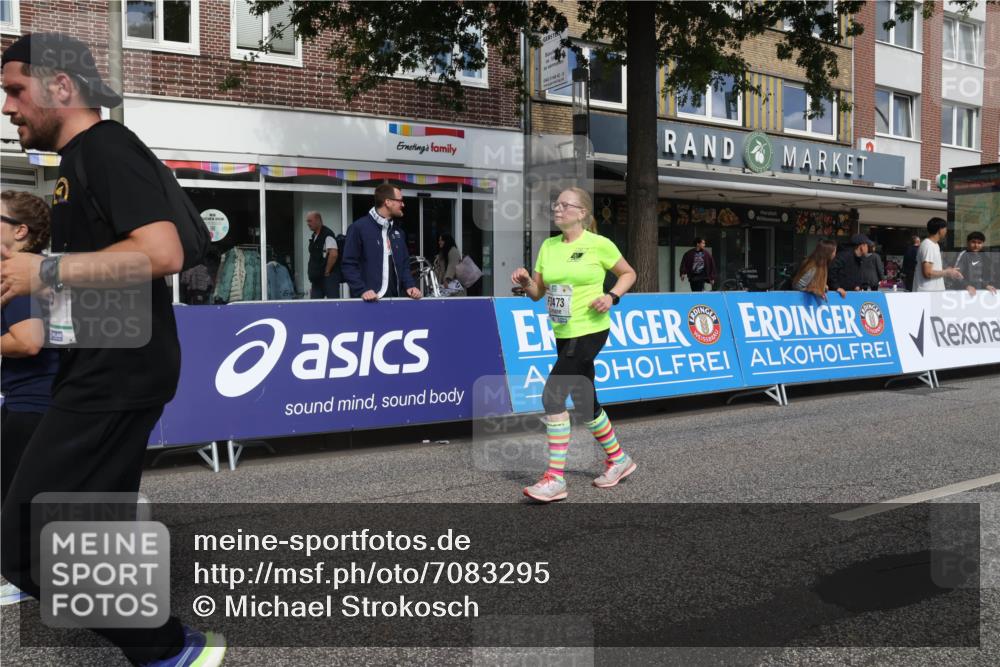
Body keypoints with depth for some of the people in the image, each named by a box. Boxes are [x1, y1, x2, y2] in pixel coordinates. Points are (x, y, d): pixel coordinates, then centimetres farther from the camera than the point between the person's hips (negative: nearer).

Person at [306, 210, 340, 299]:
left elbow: (333, 254, -21)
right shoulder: (313, 237, 16)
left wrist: (327, 272, -15)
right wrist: (312, 273, 17)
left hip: (329, 277, -9)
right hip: (317, 278, 9)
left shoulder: (327, 234, -12)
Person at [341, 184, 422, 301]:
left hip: (394, 299, 7)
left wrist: (410, 285, -1)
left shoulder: (398, 232, 15)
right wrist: (362, 290, -21)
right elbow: (349, 264, -9)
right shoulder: (359, 227, -7)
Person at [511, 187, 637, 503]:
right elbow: (538, 292, 12)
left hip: (590, 331, -7)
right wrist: (525, 281, -9)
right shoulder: (548, 245, 8)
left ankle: (555, 479, -8)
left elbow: (628, 273, 5)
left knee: (552, 396, -17)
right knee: (584, 402, 16)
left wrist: (612, 296, -11)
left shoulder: (599, 244, -8)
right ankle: (618, 459, 37)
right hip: (563, 333, 7)